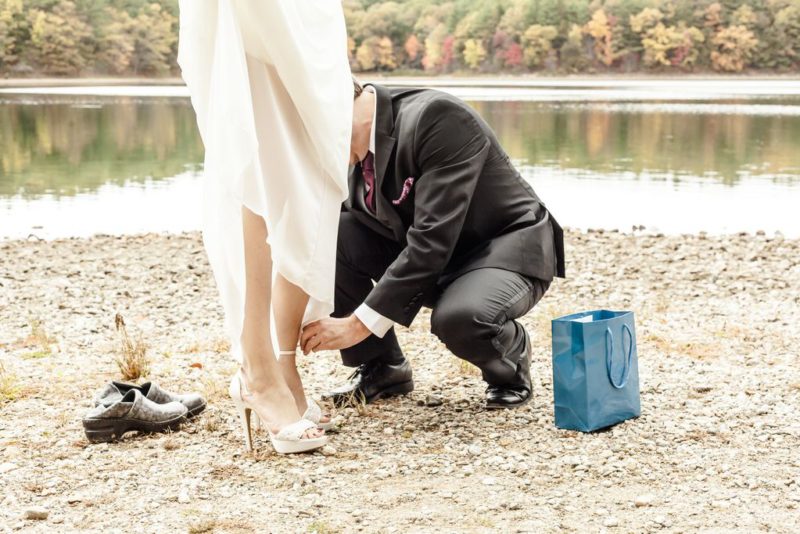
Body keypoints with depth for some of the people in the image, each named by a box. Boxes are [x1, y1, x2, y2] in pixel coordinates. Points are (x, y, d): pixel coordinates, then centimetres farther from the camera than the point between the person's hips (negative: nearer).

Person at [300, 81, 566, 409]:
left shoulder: (438, 117, -27)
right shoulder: (359, 149, -5)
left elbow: (433, 240, -32)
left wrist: (360, 323, -31)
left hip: (507, 249, -6)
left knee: (458, 317, -39)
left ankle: (511, 357, -2)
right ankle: (381, 367, 2)